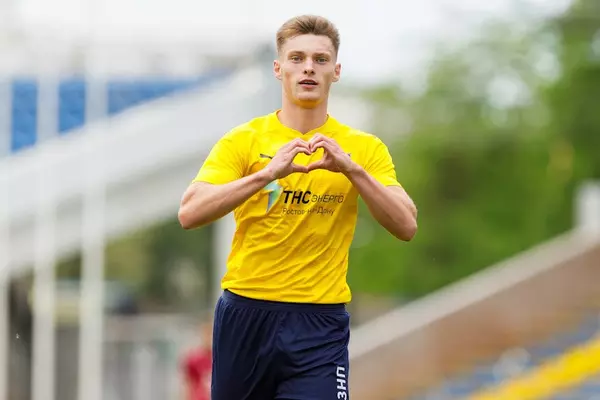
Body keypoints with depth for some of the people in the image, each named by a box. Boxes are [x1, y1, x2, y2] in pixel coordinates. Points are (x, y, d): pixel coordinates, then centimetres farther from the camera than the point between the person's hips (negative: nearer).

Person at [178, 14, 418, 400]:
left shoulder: (365, 148, 3)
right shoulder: (243, 140, 0)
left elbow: (406, 226, -8)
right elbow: (189, 213, -14)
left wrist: (351, 168, -21)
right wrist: (268, 172, -25)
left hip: (319, 324, -1)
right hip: (245, 314, 1)